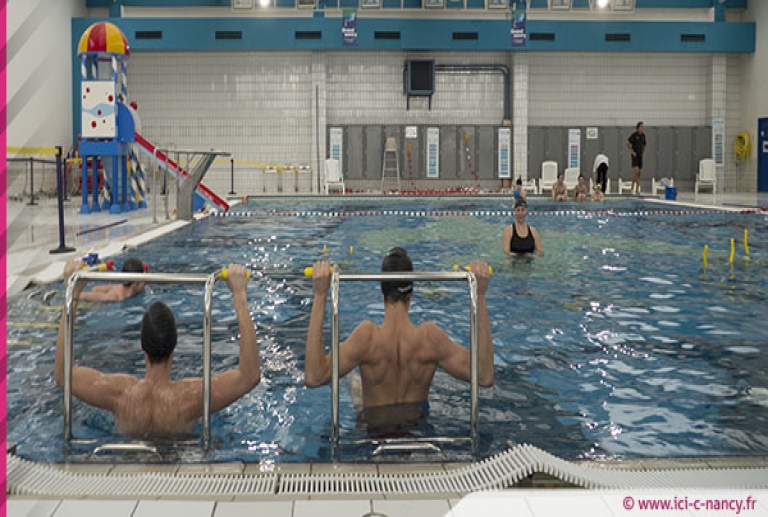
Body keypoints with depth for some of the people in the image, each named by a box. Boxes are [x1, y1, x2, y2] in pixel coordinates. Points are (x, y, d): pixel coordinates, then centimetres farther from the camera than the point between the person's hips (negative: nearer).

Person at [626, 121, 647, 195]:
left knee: (639, 173, 6)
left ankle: (637, 190, 9)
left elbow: (645, 144, 25)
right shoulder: (634, 135, -11)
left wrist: (643, 152, 13)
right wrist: (632, 151, -15)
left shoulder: (643, 135, 10)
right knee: (636, 171, -17)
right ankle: (632, 188, -8)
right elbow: (627, 143, -17)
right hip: (635, 155, -7)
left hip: (640, 156, 7)